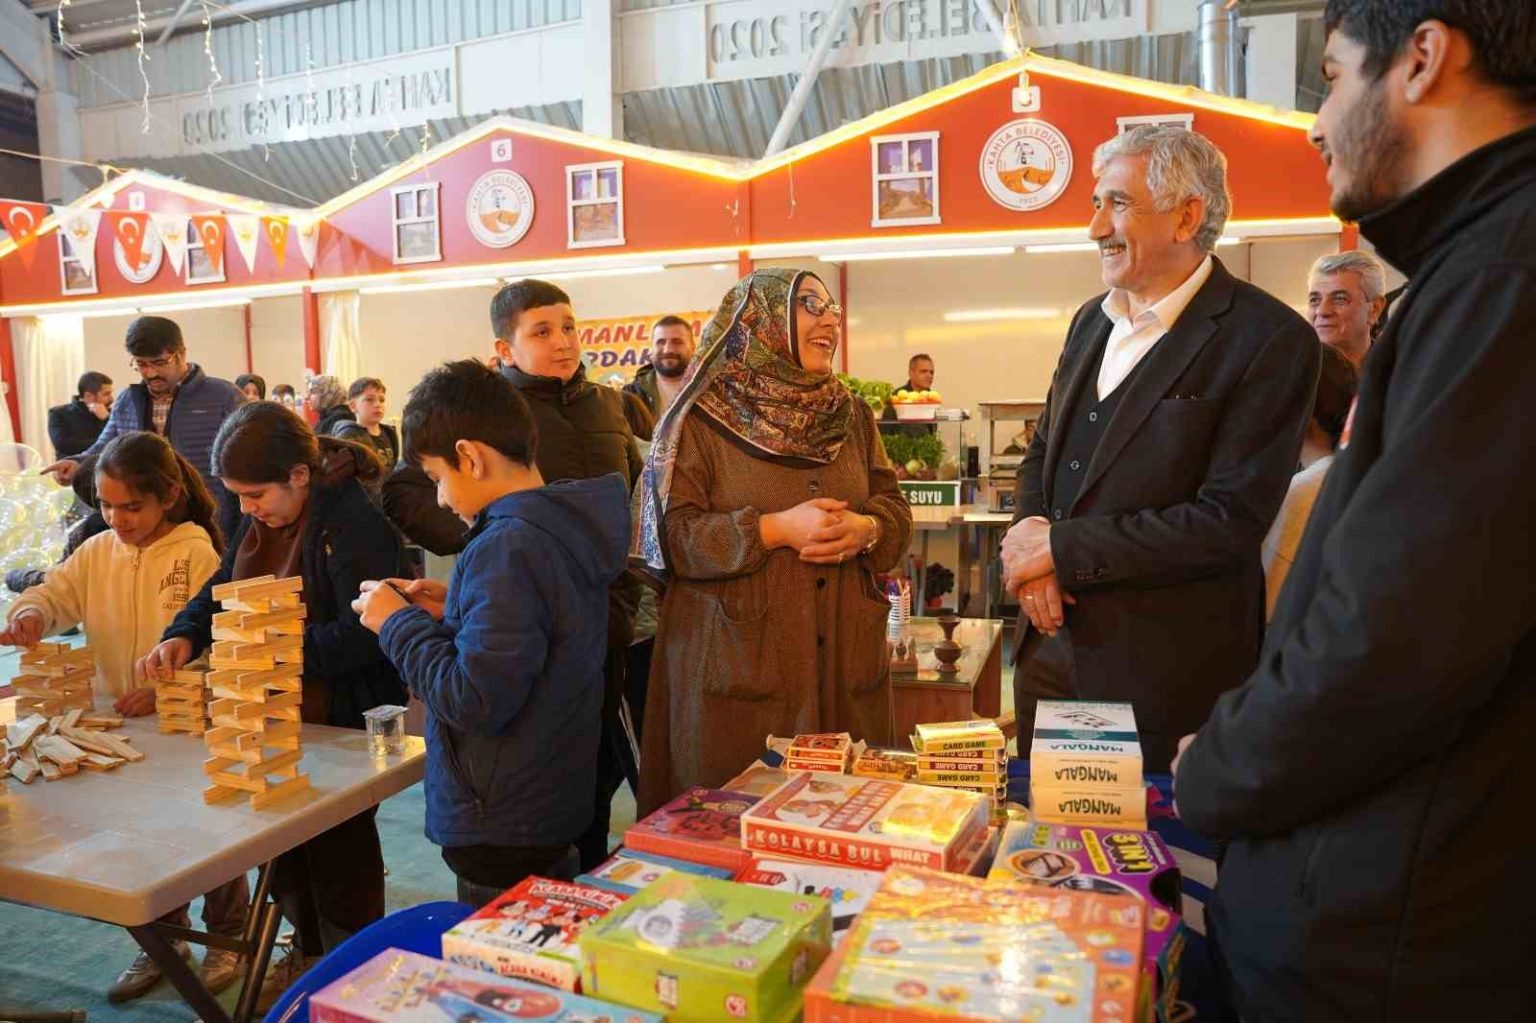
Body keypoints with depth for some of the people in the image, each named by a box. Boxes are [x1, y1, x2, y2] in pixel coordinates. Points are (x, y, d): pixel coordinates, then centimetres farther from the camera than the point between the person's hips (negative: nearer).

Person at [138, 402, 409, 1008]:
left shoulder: (355, 523, -23)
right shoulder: (259, 521, 5)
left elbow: (364, 632, -27)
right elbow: (219, 591, 11)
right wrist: (184, 635, -7)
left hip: (342, 721, -8)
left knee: (339, 852, 8)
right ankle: (308, 952, 43)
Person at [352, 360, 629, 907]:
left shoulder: (505, 548, -25)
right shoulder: (564, 525, 5)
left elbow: (476, 702, -26)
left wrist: (398, 623, -14)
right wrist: (454, 609, 6)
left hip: (502, 830, -9)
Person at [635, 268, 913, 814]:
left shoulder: (852, 414, 13)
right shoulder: (701, 419, -3)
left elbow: (895, 508, 12)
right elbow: (673, 535, -10)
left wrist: (865, 530, -11)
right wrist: (775, 529, -20)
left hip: (845, 660, 5)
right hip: (736, 661, -4)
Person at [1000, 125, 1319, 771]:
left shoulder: (1271, 340, -14)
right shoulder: (1091, 321, 9)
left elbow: (1230, 523, -20)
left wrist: (1063, 548, -17)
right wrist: (1031, 539, -6)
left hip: (1167, 673, -6)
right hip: (1050, 648, 7)